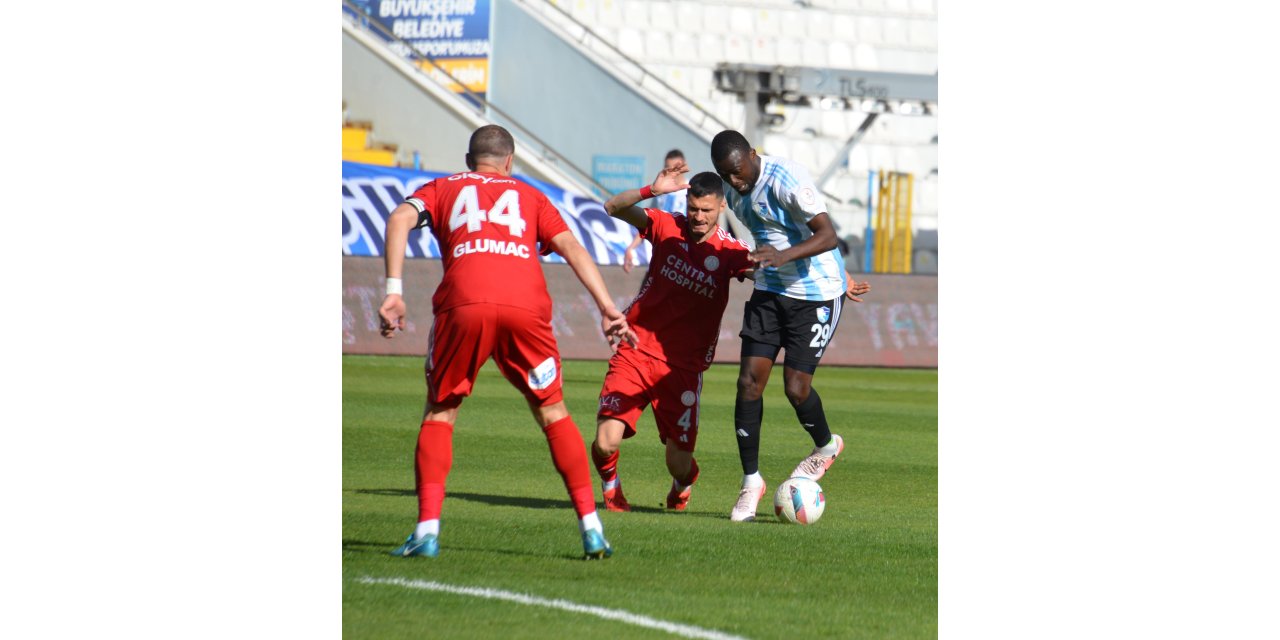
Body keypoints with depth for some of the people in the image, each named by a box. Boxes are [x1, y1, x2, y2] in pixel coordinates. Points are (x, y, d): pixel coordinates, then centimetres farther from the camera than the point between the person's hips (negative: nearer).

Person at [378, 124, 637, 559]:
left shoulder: (442, 189, 27)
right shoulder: (529, 196, 30)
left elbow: (401, 218, 7)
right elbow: (571, 247, 17)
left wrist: (393, 291, 1)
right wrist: (607, 308, 10)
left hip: (463, 304, -1)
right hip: (525, 306, 1)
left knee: (439, 414, 14)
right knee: (553, 413, 15)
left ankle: (427, 530, 2)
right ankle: (591, 528, 8)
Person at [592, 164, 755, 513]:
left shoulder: (729, 252, -3)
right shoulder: (668, 227, -2)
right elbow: (614, 208, -9)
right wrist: (652, 191, -28)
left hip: (683, 366, 0)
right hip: (635, 351, 0)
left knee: (678, 464, -4)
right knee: (606, 442, -17)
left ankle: (683, 483, 37)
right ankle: (610, 485, 20)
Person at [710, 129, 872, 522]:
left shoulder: (787, 180, -23)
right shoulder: (733, 190, 3)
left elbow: (827, 235, -28)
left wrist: (784, 255, -46)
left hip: (816, 293, -7)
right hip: (770, 290, 7)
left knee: (796, 387, -9)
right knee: (749, 380, -5)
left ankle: (826, 446, 24)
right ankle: (751, 480, 5)